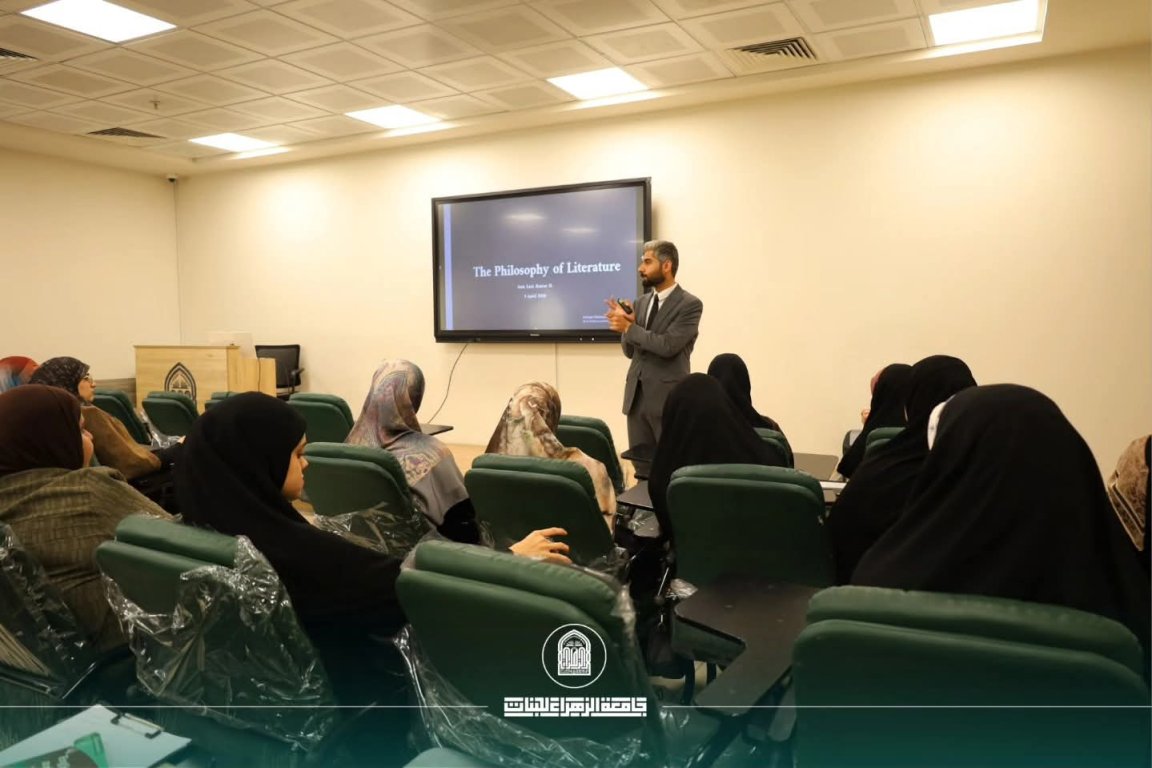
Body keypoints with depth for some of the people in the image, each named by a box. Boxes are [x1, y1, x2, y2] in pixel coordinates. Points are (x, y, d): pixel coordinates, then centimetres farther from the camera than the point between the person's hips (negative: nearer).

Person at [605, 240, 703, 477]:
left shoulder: (690, 304, -8)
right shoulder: (642, 302, 13)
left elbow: (667, 346, -19)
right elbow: (630, 351, 12)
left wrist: (629, 327, -13)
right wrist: (626, 324, -7)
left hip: (668, 397, -6)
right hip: (636, 394, 7)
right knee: (642, 466, 11)